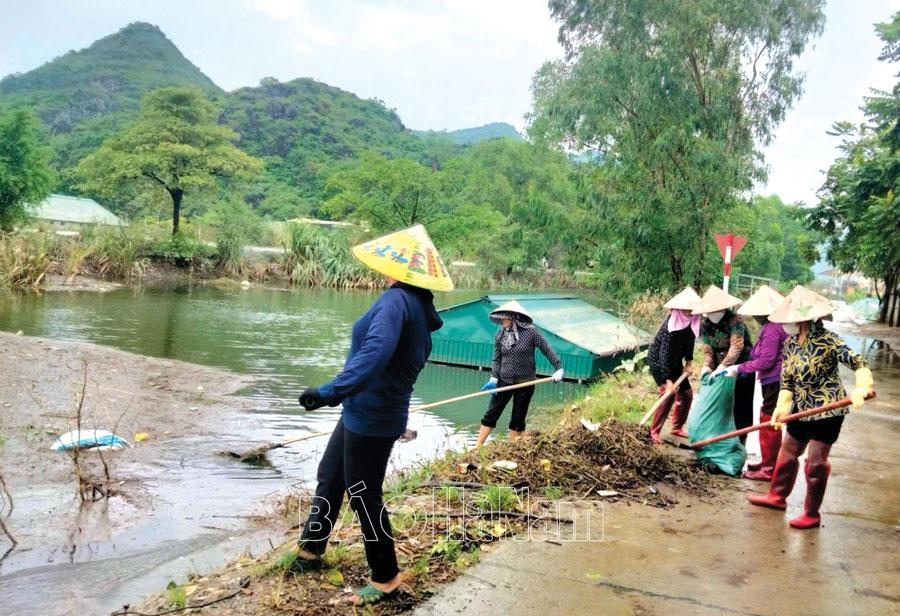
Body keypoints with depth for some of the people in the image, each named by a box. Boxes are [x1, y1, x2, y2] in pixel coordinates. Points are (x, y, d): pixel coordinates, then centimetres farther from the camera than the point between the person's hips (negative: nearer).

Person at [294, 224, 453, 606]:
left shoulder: (397, 299, -22)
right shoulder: (419, 306, 6)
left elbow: (375, 353, -36)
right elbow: (414, 357, 20)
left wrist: (330, 392, -38)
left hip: (371, 417, -10)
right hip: (365, 413, 10)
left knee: (364, 497, 3)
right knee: (329, 476, 21)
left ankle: (386, 579, 18)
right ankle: (311, 549, 36)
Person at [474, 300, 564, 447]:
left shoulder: (530, 332, -10)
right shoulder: (500, 336, 0)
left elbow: (547, 350, -7)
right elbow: (496, 359, 2)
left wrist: (559, 368, -13)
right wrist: (493, 378, -9)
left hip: (525, 383, -2)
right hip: (504, 381, 3)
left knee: (518, 419, 7)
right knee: (491, 414, 3)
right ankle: (477, 448, 9)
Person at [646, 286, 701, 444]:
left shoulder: (691, 322, -8)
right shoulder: (670, 325, -29)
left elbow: (690, 341, 8)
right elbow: (664, 353, -32)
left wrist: (689, 362, -4)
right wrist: (668, 380, -35)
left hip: (675, 362, 8)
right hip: (658, 361, -8)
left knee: (686, 393, 9)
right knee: (668, 393, -20)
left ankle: (677, 428, 26)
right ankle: (654, 432, -12)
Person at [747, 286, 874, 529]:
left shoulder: (826, 340, -17)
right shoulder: (790, 344, 2)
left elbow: (858, 363, -22)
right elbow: (787, 381, 4)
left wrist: (862, 387, -41)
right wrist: (782, 407, -11)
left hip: (827, 410, -7)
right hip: (801, 409, 7)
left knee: (815, 462, 0)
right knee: (787, 453, 18)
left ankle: (812, 514, 15)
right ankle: (778, 496, 37)